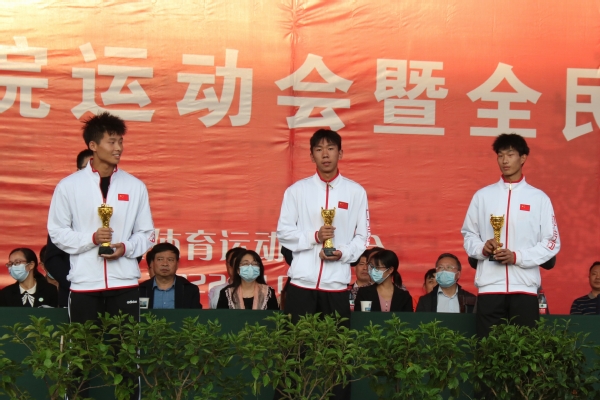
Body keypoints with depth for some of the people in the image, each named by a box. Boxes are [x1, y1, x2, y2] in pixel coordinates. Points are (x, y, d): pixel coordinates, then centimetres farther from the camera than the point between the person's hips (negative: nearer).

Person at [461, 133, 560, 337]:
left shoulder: (539, 198, 5)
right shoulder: (483, 196, 9)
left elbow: (552, 243, 3)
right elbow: (468, 234, 13)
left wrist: (517, 256, -10)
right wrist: (482, 248, -9)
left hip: (524, 287, -1)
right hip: (489, 286, 1)